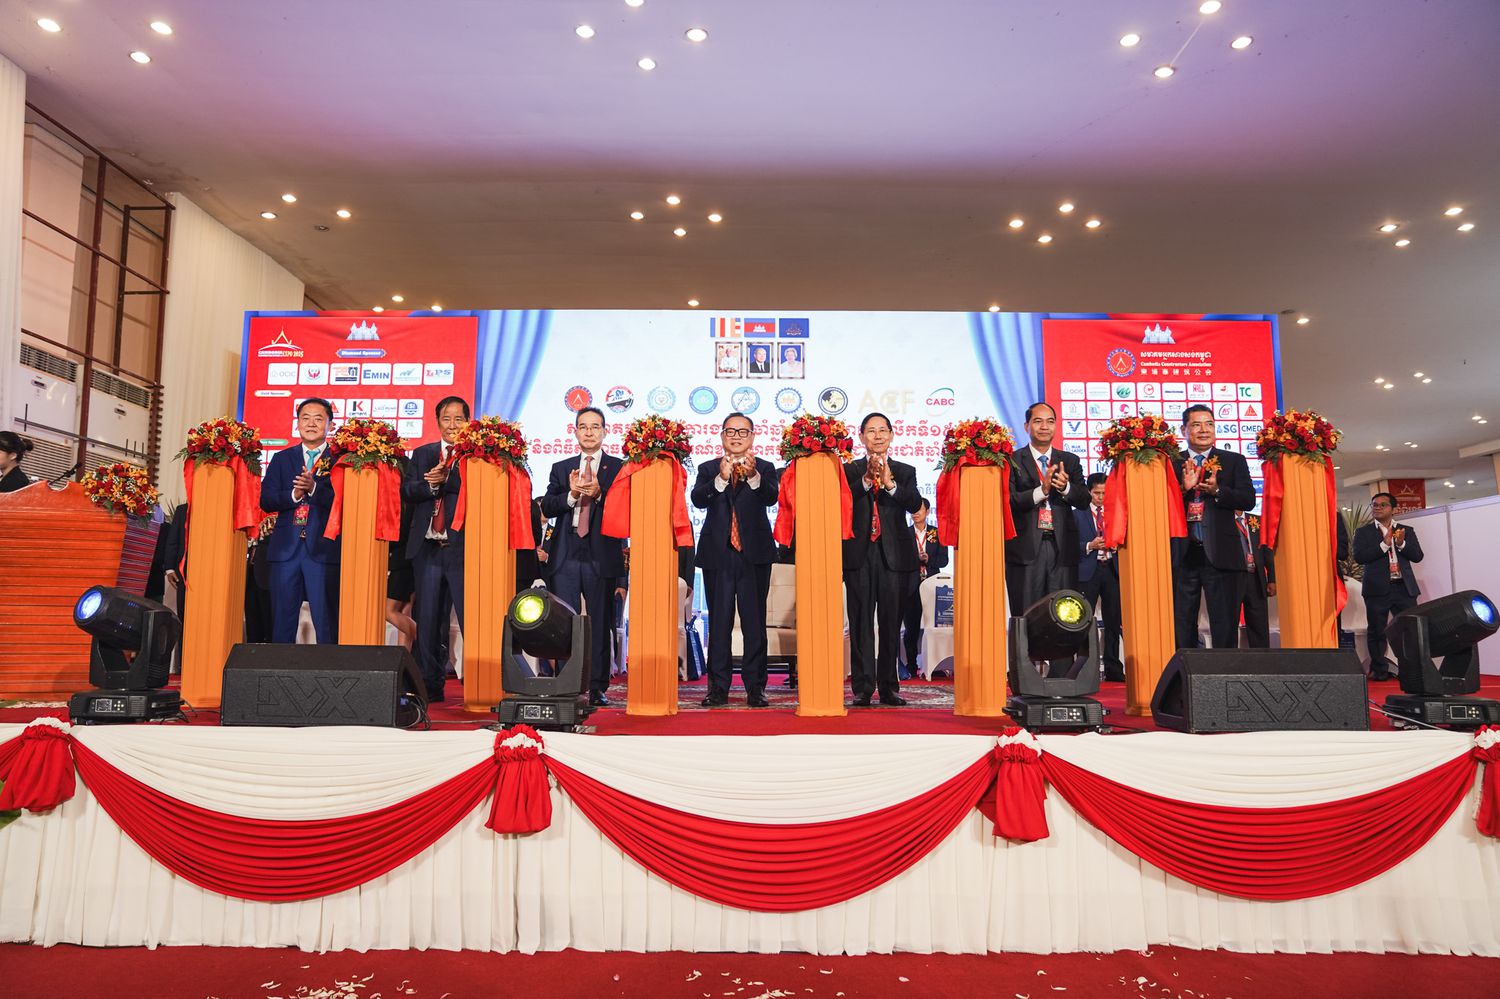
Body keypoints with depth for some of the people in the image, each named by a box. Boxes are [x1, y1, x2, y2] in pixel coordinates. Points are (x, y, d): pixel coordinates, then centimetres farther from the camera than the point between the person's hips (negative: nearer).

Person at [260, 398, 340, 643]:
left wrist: (314, 488, -22)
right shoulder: (281, 458, 14)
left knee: (327, 624, -1)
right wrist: (293, 494, -12)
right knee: (282, 621, 9)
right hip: (286, 549, 4)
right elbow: (266, 500, 5)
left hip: (324, 549, -4)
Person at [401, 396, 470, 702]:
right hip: (428, 548, 4)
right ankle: (431, 685, 17)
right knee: (427, 620, 8)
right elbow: (406, 491, 4)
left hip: (462, 547, -4)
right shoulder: (422, 454, 16)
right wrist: (430, 483, -13)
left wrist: (446, 479, -21)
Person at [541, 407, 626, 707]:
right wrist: (571, 495, -12)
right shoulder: (561, 468, 15)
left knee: (600, 624, 3)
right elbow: (546, 507, 4)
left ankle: (598, 688, 9)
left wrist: (599, 494, -19)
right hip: (566, 557, 3)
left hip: (602, 556, -2)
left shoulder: (619, 468, 5)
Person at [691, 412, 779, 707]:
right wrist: (721, 478, -26)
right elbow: (697, 499, -9)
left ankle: (755, 687, 7)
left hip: (754, 554, -1)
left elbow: (771, 498, -12)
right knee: (719, 624, 5)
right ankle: (718, 687, 11)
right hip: (718, 554, 1)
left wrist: (753, 476, -31)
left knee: (755, 622, 1)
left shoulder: (765, 468, 8)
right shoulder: (708, 469, 9)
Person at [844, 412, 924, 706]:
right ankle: (862, 688, 2)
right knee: (861, 623, -1)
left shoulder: (905, 471, 12)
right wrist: (867, 480, -20)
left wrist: (890, 483, -19)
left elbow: (915, 504, -5)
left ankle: (889, 686, 12)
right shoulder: (850, 470, 9)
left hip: (894, 554, 1)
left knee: (891, 623, 4)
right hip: (859, 554, -1)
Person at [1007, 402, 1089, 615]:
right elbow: (1009, 501, -8)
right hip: (1025, 549, -3)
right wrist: (1041, 490, -20)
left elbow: (1084, 500, 5)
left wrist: (1065, 487, -15)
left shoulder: (1071, 461, 14)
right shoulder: (1013, 461, 3)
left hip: (1063, 549, 3)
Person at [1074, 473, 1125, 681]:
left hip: (1112, 569, 3)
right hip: (1088, 571, -3)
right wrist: (1090, 546, -16)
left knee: (1113, 621, 6)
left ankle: (1113, 669, 13)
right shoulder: (1078, 514, 4)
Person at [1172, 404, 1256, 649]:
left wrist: (1217, 491, -16)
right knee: (1181, 626, 6)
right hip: (1182, 555, 0)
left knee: (1225, 625, 3)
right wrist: (1183, 488, -17)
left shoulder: (1234, 461, 9)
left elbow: (1248, 500, -1)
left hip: (1221, 553, 0)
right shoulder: (1172, 463, 8)